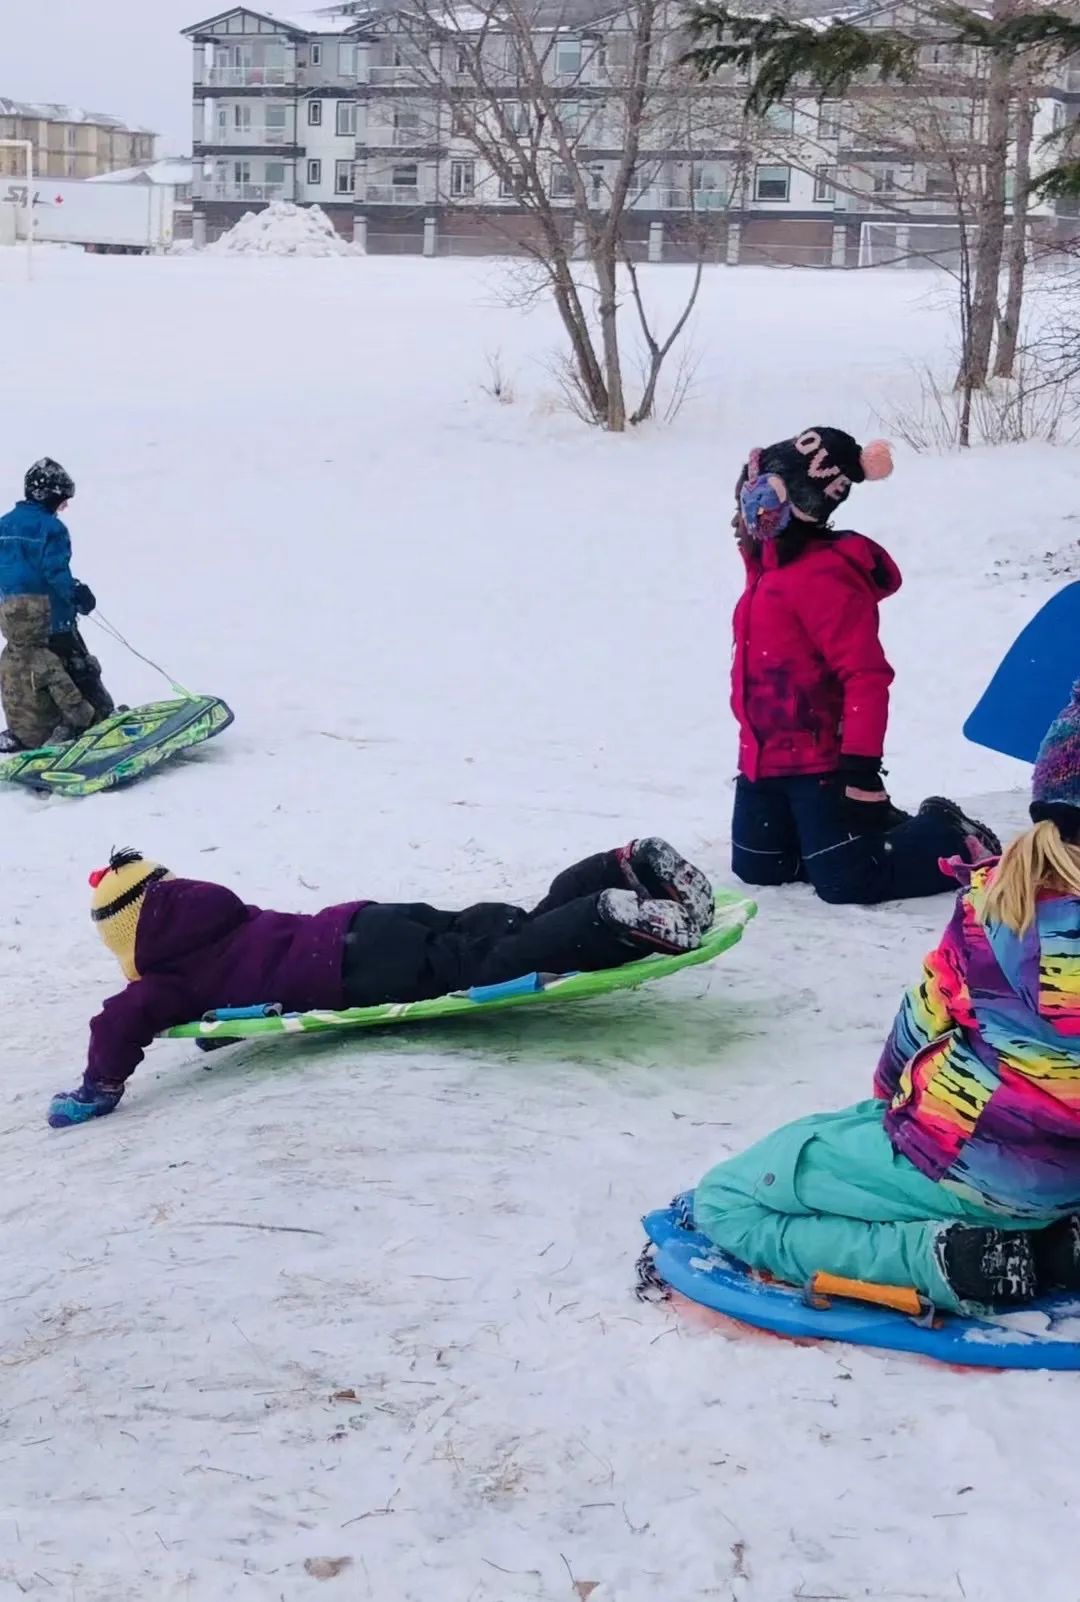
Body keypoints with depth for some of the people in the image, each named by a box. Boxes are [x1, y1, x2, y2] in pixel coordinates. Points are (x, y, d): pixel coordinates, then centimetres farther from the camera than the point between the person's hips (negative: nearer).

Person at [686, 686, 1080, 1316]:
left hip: (964, 1164, -6)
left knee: (723, 1200, 4)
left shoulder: (999, 897, -15)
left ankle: (947, 1258, -11)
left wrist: (894, 1099, 18)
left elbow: (926, 1021, -2)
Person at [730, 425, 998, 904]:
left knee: (847, 882, -10)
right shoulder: (773, 572, 12)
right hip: (766, 759, 9)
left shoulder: (825, 577, -20)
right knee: (756, 868, 14)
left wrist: (861, 764, -26)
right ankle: (875, 827, 29)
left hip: (821, 763, -9)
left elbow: (866, 676, -24)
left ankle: (954, 841, 14)